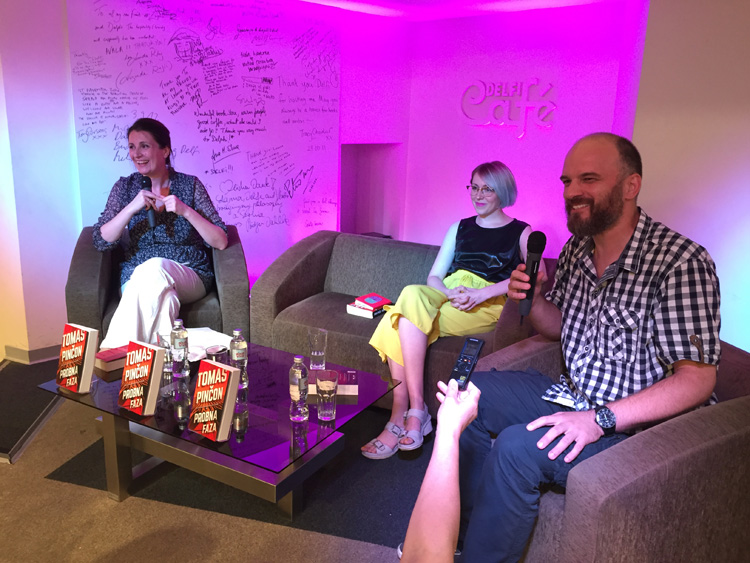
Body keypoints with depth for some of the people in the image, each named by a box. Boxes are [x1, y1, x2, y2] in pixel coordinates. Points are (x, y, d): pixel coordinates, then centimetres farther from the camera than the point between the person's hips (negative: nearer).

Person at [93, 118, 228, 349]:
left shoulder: (190, 185, 4)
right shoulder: (125, 187, 9)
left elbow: (221, 242, -3)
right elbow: (101, 241, -1)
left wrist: (185, 210, -16)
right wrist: (132, 208, -15)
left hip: (190, 276, 0)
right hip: (136, 275, 1)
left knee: (154, 268, -35)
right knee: (162, 297, -36)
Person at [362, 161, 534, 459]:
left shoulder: (522, 233, 13)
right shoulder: (459, 228, 27)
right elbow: (434, 276, 18)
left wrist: (480, 294, -19)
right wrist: (452, 293, -8)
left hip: (488, 308, -5)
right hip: (449, 298, 5)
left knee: (412, 297, -31)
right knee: (412, 294, -31)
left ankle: (412, 411, -31)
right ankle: (407, 414, -33)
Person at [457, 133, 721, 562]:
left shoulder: (681, 262, -22)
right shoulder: (578, 247, 2)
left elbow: (697, 378, -23)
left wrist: (601, 418, -29)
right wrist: (533, 299, -7)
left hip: (633, 426, -8)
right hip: (573, 397, 8)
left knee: (518, 447, -28)